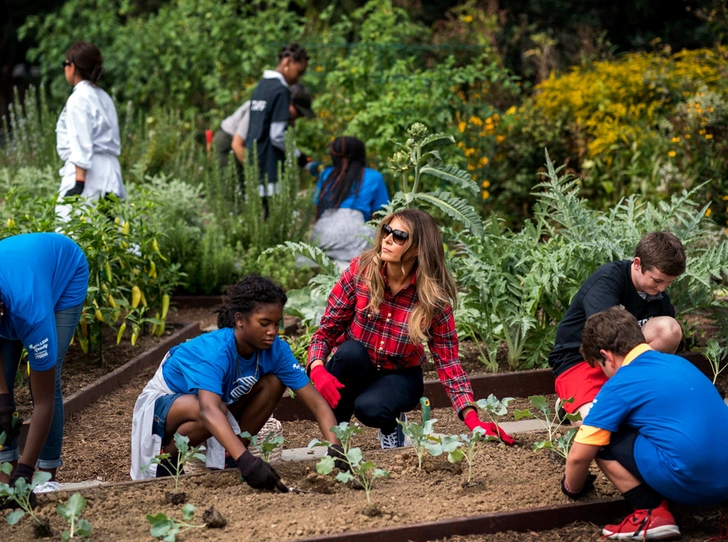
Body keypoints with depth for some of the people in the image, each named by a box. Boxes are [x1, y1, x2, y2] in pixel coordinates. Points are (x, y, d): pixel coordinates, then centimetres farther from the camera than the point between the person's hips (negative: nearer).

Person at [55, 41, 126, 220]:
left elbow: (82, 145, -15)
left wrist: (79, 181, -19)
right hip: (109, 170, 9)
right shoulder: (104, 97, 18)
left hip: (86, 172, -9)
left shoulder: (78, 99, -8)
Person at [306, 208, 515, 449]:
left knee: (370, 407, -33)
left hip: (399, 376, -1)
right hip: (355, 368, 1)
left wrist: (472, 419, -24)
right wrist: (318, 370, -33)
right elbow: (326, 330, -12)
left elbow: (447, 361, -13)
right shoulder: (361, 269, -16)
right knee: (351, 351, -33)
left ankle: (391, 425, 5)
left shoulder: (434, 297, -16)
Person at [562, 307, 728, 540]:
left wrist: (573, 488, 22)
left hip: (689, 483, -8)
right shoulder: (678, 362, 18)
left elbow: (578, 456, -1)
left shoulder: (620, 386, -4)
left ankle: (652, 513, -1)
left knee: (602, 442, 4)